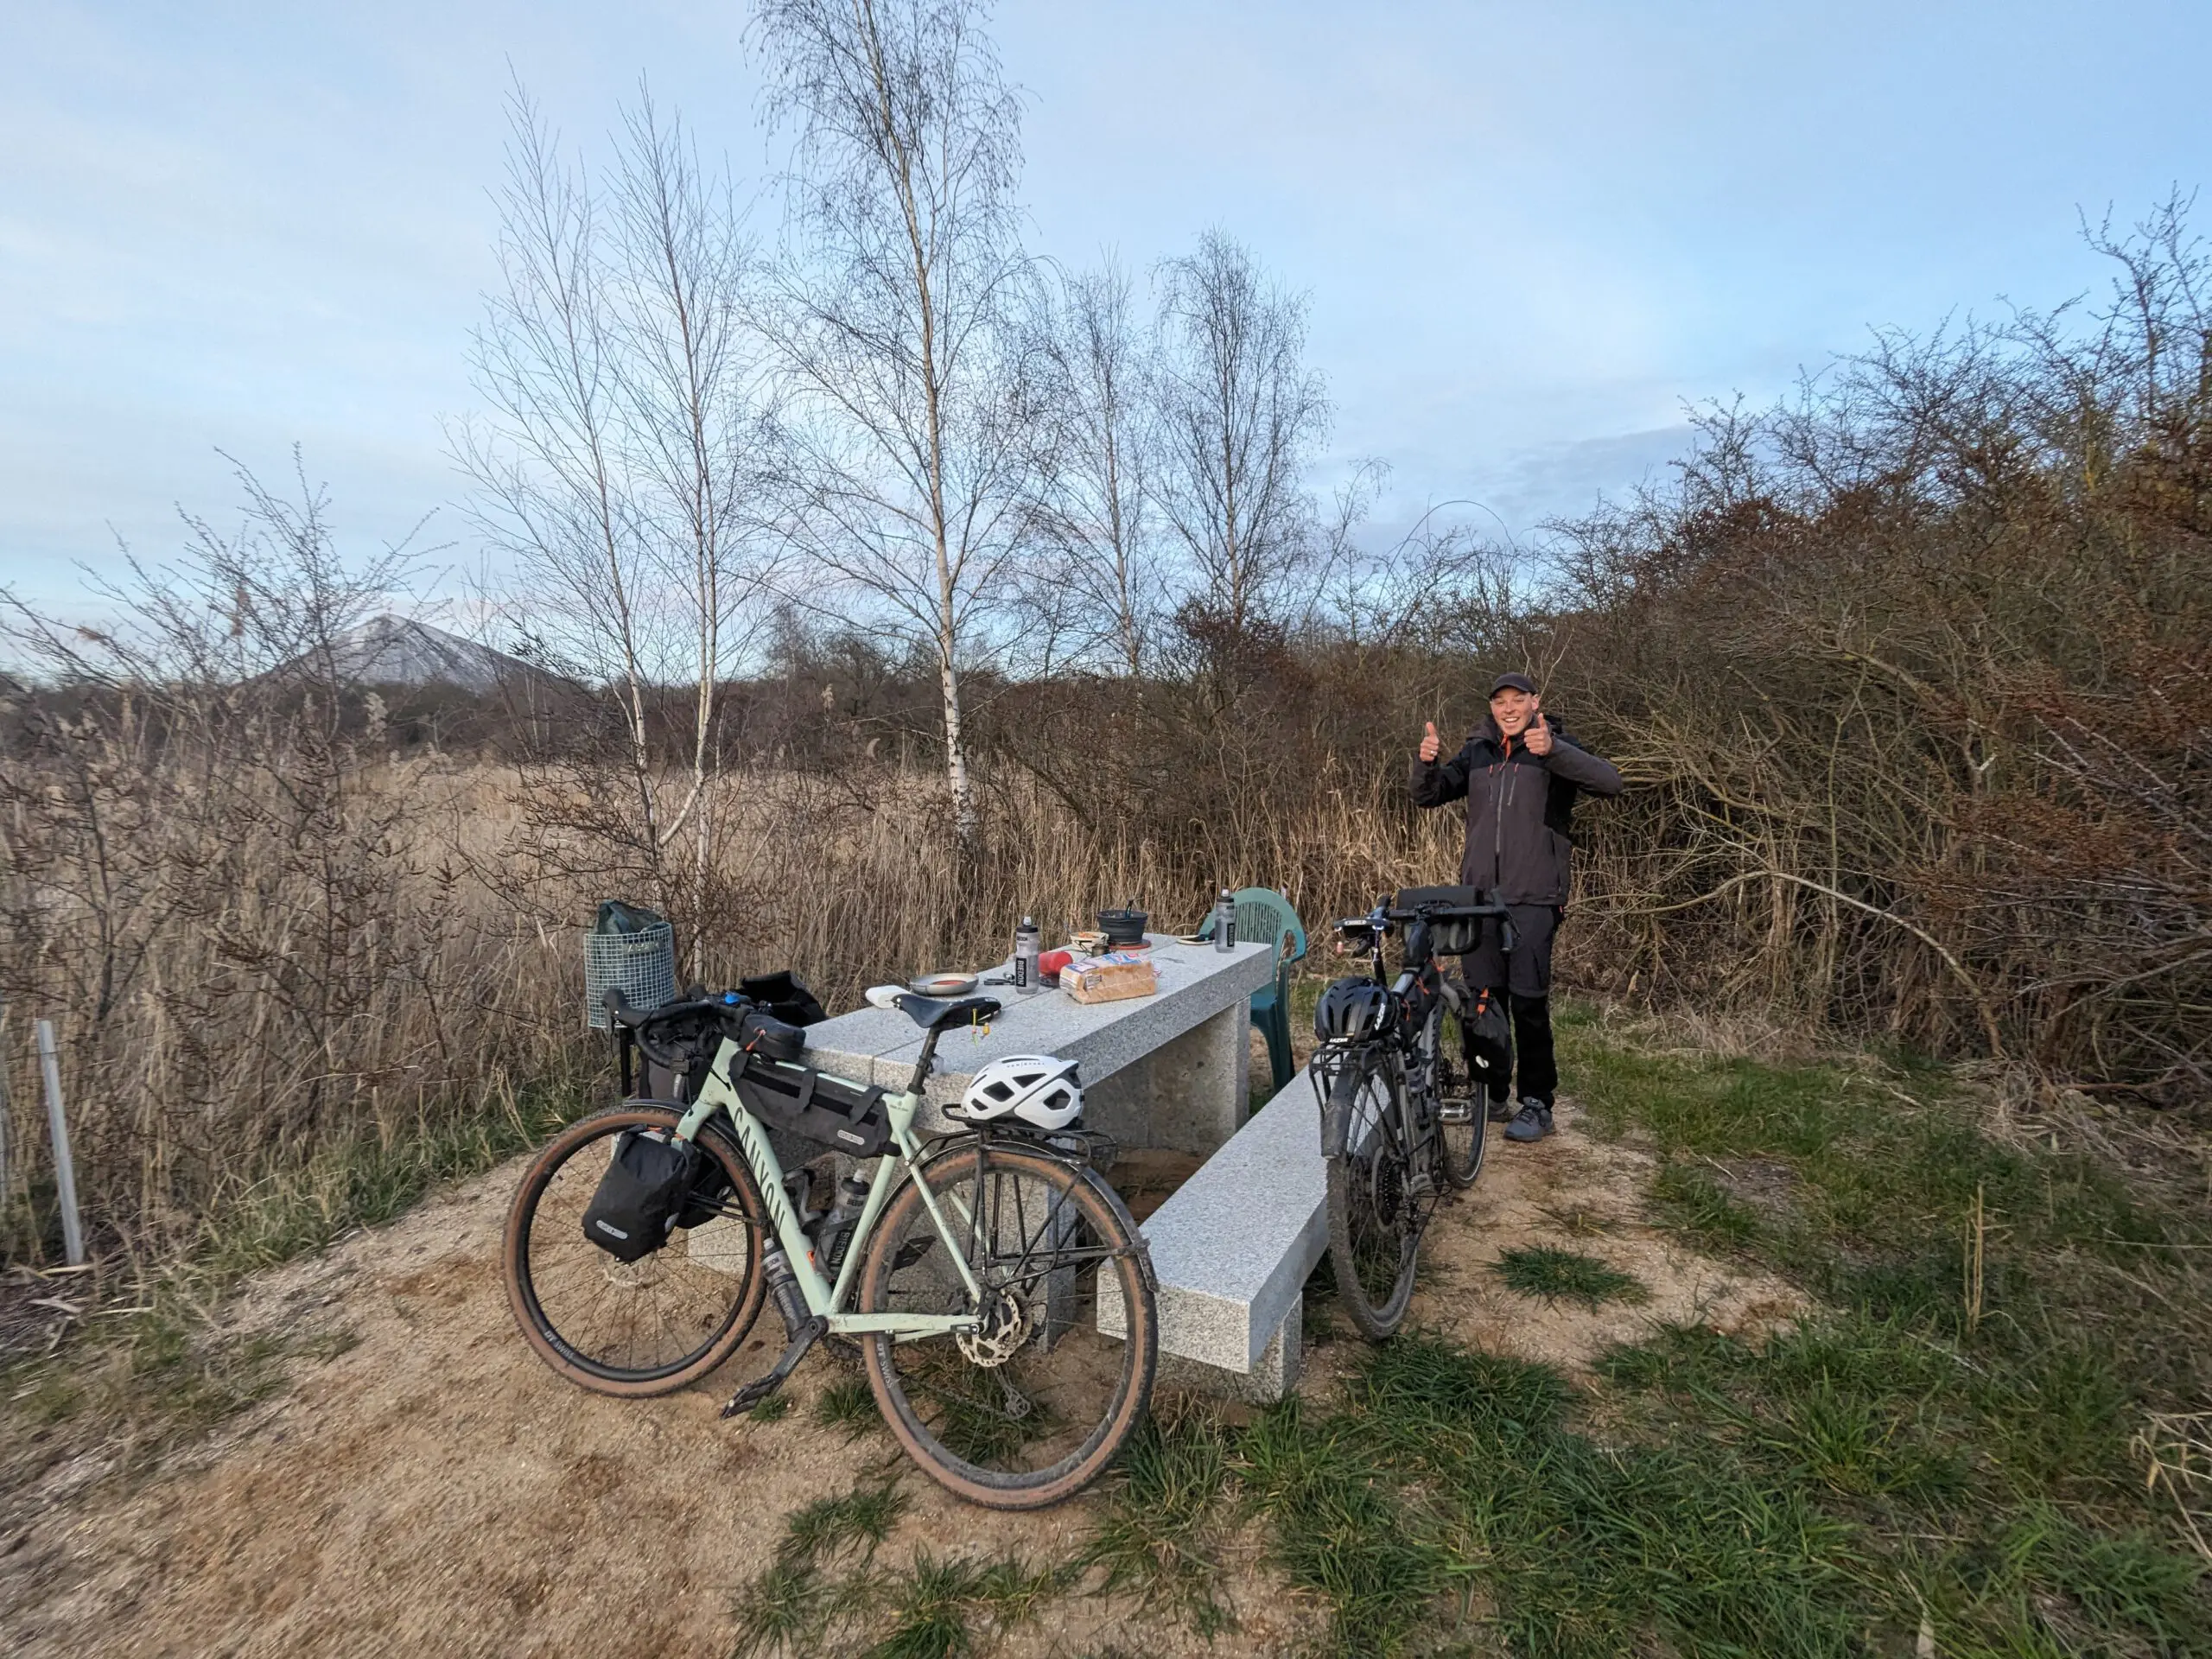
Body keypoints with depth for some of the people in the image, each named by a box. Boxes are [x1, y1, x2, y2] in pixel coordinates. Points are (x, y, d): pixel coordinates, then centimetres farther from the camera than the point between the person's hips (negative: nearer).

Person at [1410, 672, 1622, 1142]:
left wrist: (1552, 750, -31)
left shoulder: (1557, 750, 0)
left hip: (1533, 899, -4)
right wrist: (1426, 762, -11)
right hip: (1479, 895, 4)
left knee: (1529, 1003, -4)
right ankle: (1489, 1092, 23)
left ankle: (1538, 1103, 8)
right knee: (1481, 998, 10)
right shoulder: (1477, 752, 12)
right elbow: (1427, 796, 11)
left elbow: (1610, 781, -16)